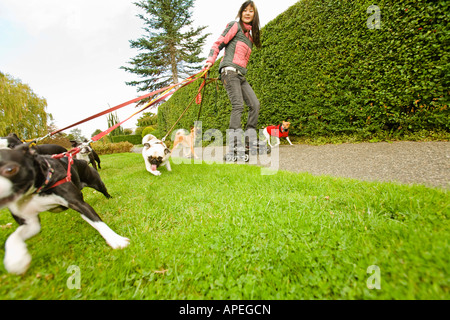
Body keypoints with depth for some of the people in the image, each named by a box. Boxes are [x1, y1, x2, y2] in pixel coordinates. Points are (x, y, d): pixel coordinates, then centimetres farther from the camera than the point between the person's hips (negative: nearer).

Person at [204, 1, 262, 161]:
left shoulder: (250, 35, 28)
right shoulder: (235, 25, 8)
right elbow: (218, 43, -1)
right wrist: (210, 61, -13)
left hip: (241, 75, 8)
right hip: (229, 70, -8)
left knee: (255, 104, -4)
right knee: (238, 105, -23)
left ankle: (249, 143, 1)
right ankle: (234, 149, -27)